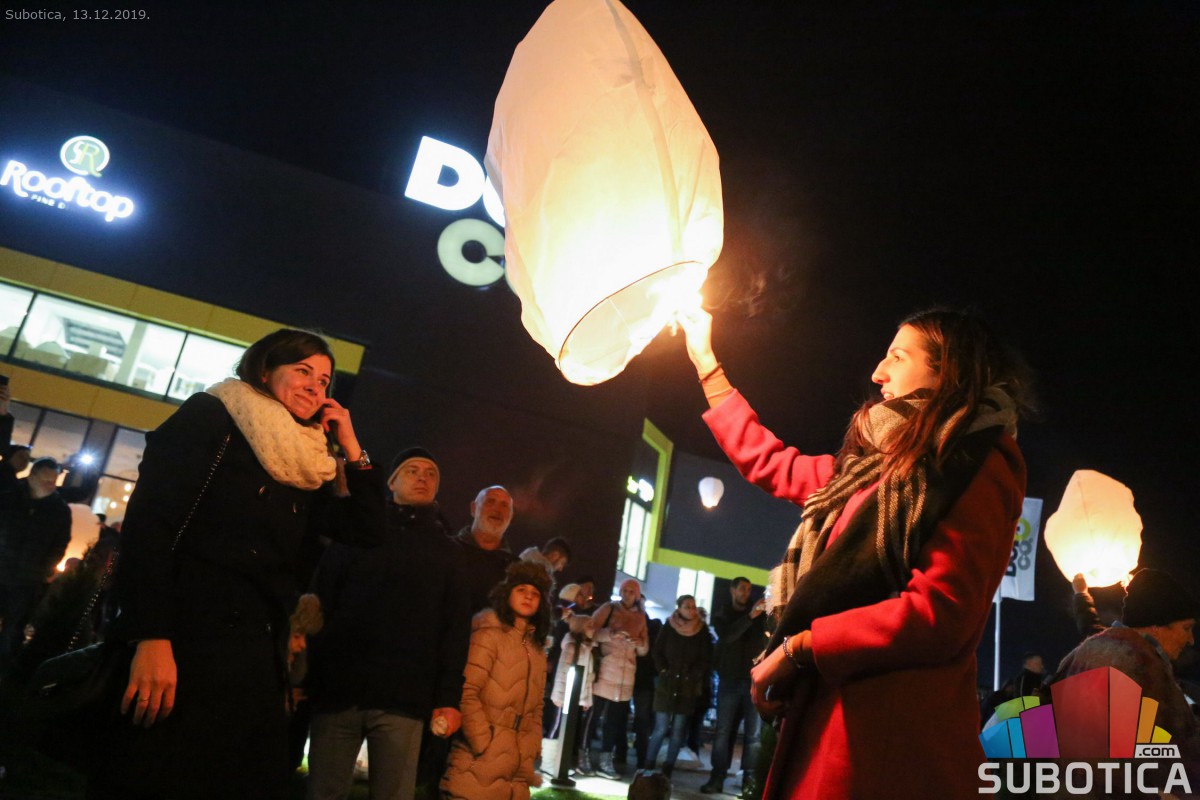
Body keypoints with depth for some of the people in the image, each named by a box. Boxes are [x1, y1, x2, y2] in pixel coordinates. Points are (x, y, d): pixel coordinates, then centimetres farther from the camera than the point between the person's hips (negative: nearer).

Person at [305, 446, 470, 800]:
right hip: (338, 688, 0)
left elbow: (456, 628, 8)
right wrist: (304, 674, -3)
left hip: (404, 697, 0)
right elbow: (320, 600, 6)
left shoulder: (446, 551, 14)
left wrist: (448, 698, -1)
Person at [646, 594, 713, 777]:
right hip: (667, 684, -1)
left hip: (688, 687, 1)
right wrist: (664, 671, -6)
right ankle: (648, 767, 2)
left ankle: (667, 769, 9)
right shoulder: (669, 627, 0)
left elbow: (706, 659, 2)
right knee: (661, 729, -5)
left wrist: (693, 676, -7)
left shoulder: (702, 631, 1)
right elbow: (657, 651, 4)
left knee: (678, 731, 2)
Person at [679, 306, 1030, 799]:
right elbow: (771, 465, 27)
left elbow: (938, 614, -19)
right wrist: (705, 362, 31)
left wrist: (799, 647, -13)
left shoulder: (977, 472, -8)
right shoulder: (880, 466, 16)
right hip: (831, 711, 8)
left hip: (891, 728, -7)